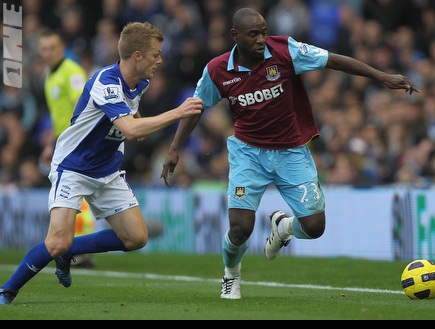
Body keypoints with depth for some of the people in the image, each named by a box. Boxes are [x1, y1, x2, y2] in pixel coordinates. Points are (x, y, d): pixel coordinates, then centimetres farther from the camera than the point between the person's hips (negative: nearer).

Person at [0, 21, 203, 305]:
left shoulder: (140, 83, -2)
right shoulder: (105, 82, -29)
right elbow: (130, 130, -44)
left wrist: (141, 122, 7)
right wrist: (177, 113, -42)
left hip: (108, 172, 8)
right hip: (72, 168, -8)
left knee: (136, 238, 1)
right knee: (58, 241, -22)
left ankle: (67, 253, 17)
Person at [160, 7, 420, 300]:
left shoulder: (285, 51, -16)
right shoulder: (217, 71, -10)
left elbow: (334, 60, -12)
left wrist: (383, 77, -15)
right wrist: (175, 149, 4)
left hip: (292, 152, 0)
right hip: (248, 152, 0)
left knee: (314, 227, -5)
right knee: (240, 228, -14)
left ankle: (283, 226, 34)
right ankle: (231, 276, 21)